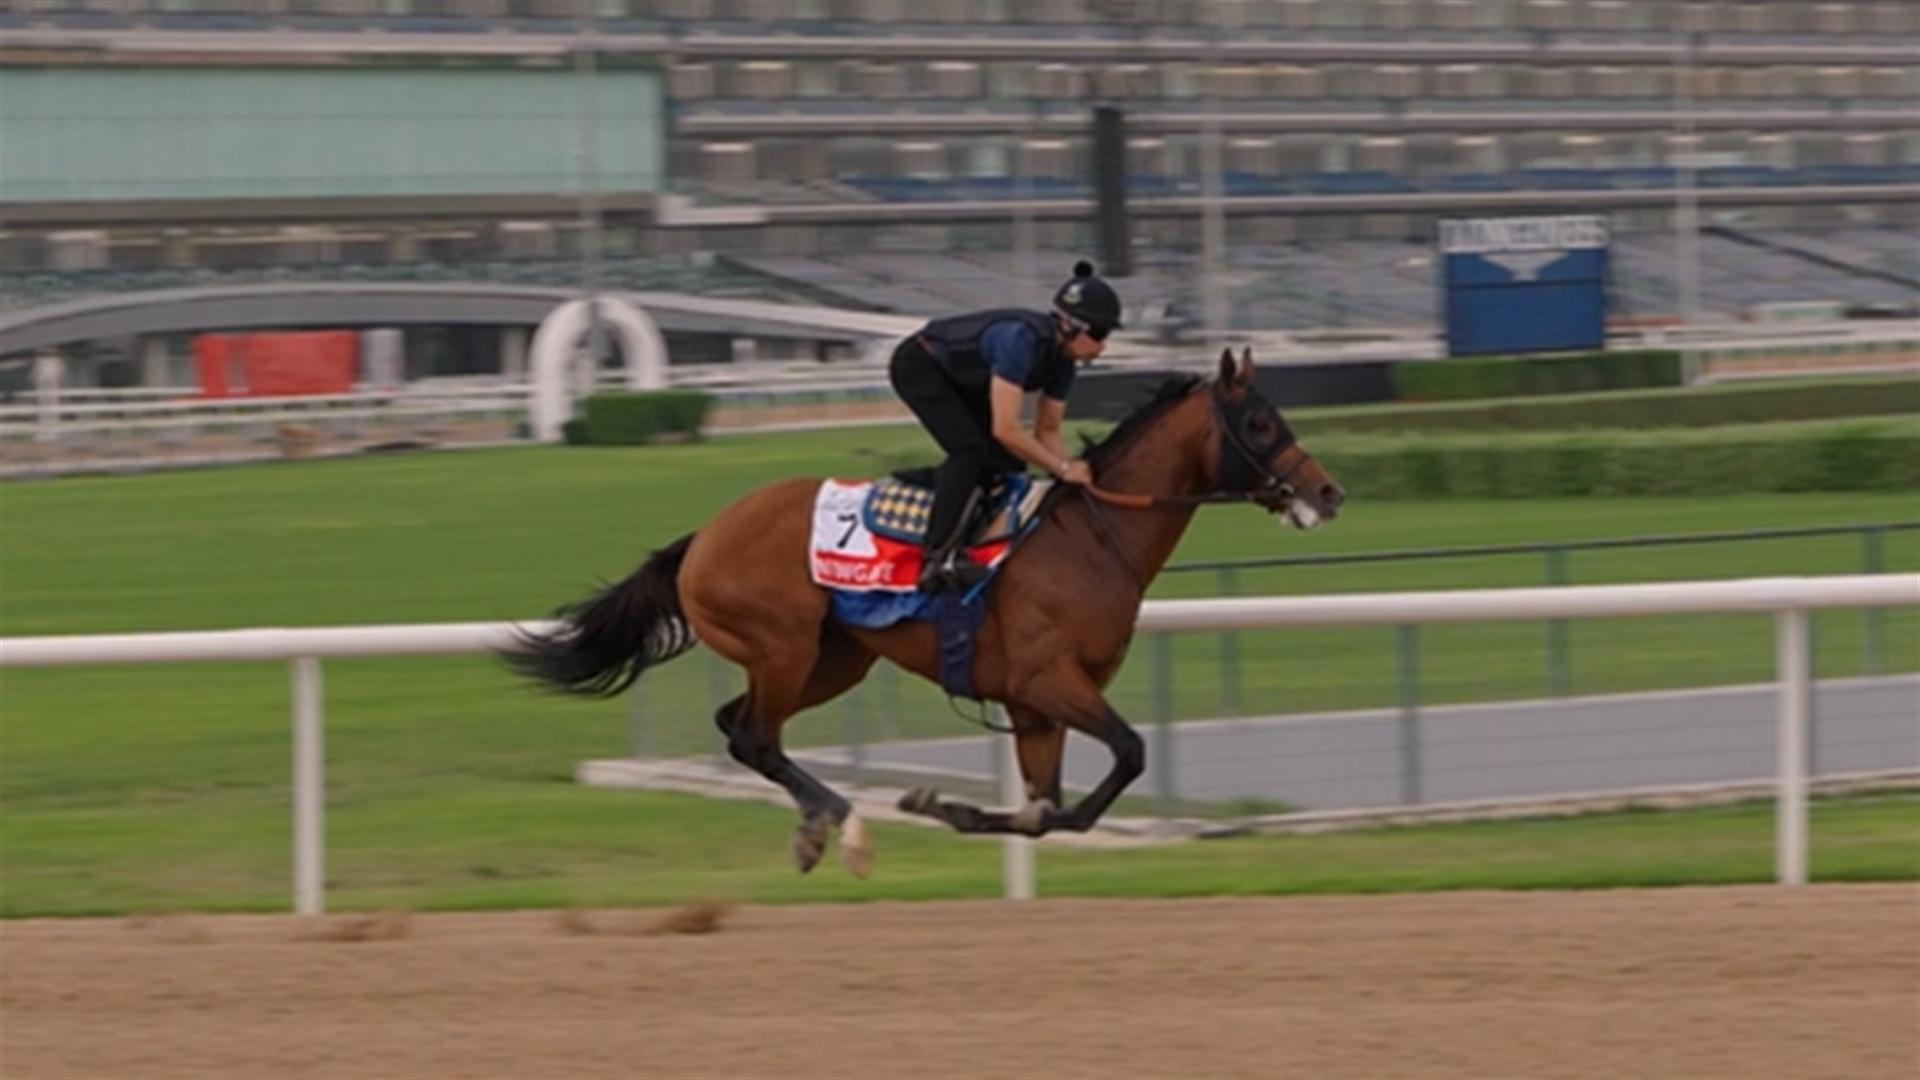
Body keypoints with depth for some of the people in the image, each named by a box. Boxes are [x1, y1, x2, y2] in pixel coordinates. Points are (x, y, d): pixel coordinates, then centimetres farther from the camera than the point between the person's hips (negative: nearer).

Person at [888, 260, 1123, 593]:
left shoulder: (1062, 361, -11)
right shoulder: (1021, 340, -38)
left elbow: (1047, 433, 1)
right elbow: (1004, 430, -39)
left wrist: (1076, 469, -17)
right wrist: (1063, 468, -31)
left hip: (959, 383, 9)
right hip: (919, 367, -9)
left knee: (1008, 462, 0)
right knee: (970, 450, -25)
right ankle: (939, 557, -30)